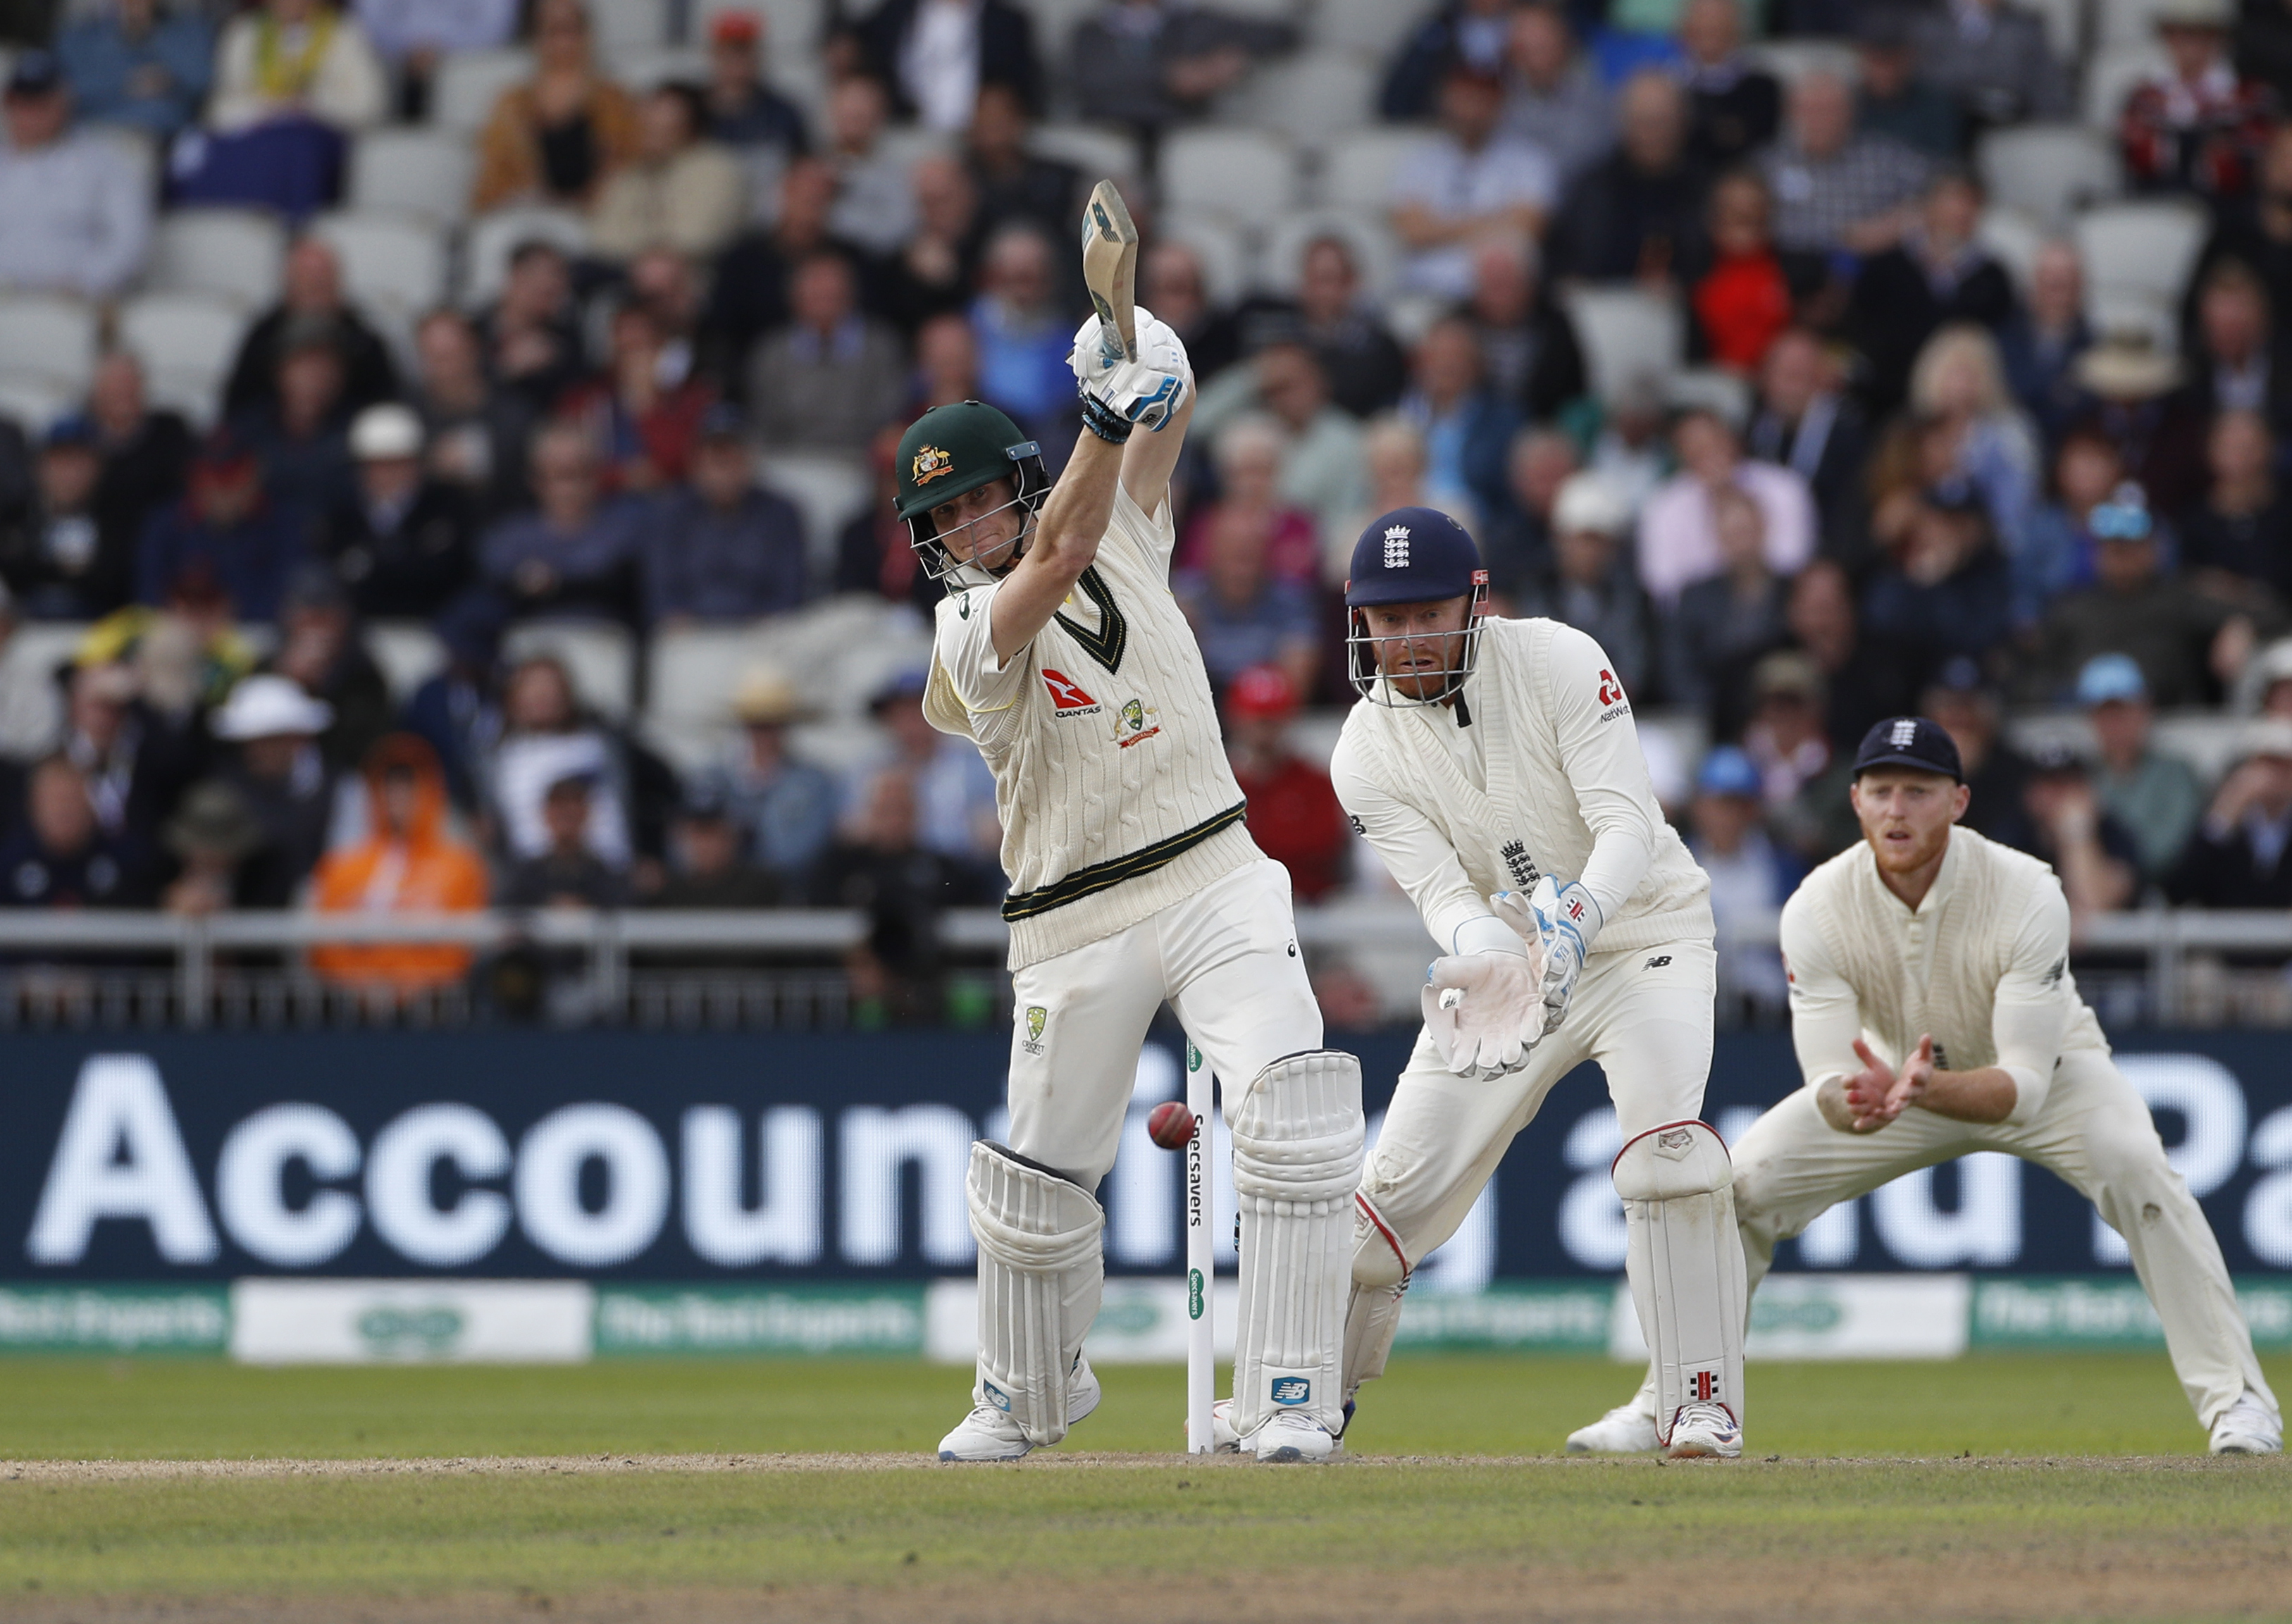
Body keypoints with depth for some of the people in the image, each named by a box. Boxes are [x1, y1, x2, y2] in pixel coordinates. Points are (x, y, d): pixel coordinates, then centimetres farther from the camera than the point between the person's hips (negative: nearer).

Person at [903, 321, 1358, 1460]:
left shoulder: (1126, 533, 9)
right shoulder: (967, 629, -4)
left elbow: (1169, 410, 0)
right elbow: (1058, 556, -23)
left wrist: (1153, 367, -24)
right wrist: (1108, 414, -33)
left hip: (1215, 883, 2)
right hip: (1074, 928, -1)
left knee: (1294, 1113, -19)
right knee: (1037, 1178, 7)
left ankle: (1286, 1400, -18)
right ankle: (1026, 1399, 34)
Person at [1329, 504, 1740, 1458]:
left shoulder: (1558, 663, -18)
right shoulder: (1368, 754, -10)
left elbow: (1628, 824, -24)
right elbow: (1441, 892, -19)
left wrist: (1574, 924, -44)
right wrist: (1486, 957, -43)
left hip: (1640, 932, -3)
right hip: (1503, 969, 3)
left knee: (1667, 1147, -27)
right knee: (1397, 1186, 0)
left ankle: (1702, 1405, -21)